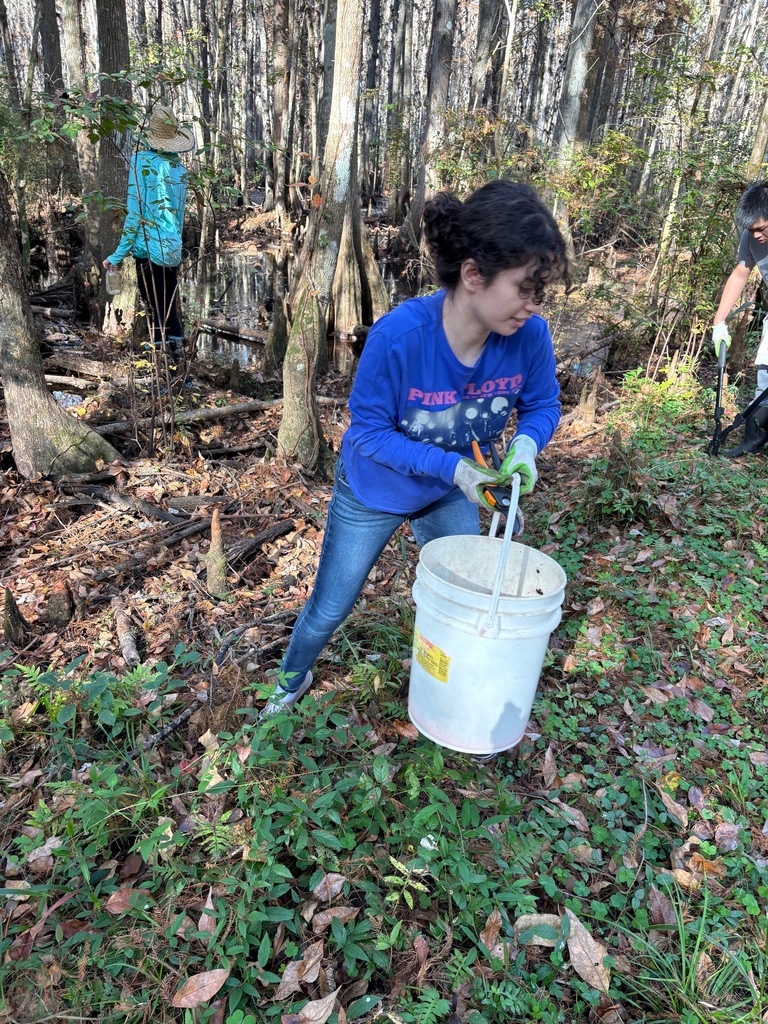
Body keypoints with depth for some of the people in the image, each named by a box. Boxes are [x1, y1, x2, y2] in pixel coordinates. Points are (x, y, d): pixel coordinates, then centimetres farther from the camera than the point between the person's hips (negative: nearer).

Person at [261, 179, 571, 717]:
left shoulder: (530, 335, -25)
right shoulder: (399, 335, -36)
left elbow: (543, 405, -7)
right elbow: (368, 430, -25)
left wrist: (526, 443, -30)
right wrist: (450, 466, -35)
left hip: (452, 496, 3)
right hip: (373, 491, -3)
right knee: (330, 608, 15)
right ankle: (292, 681, 48)